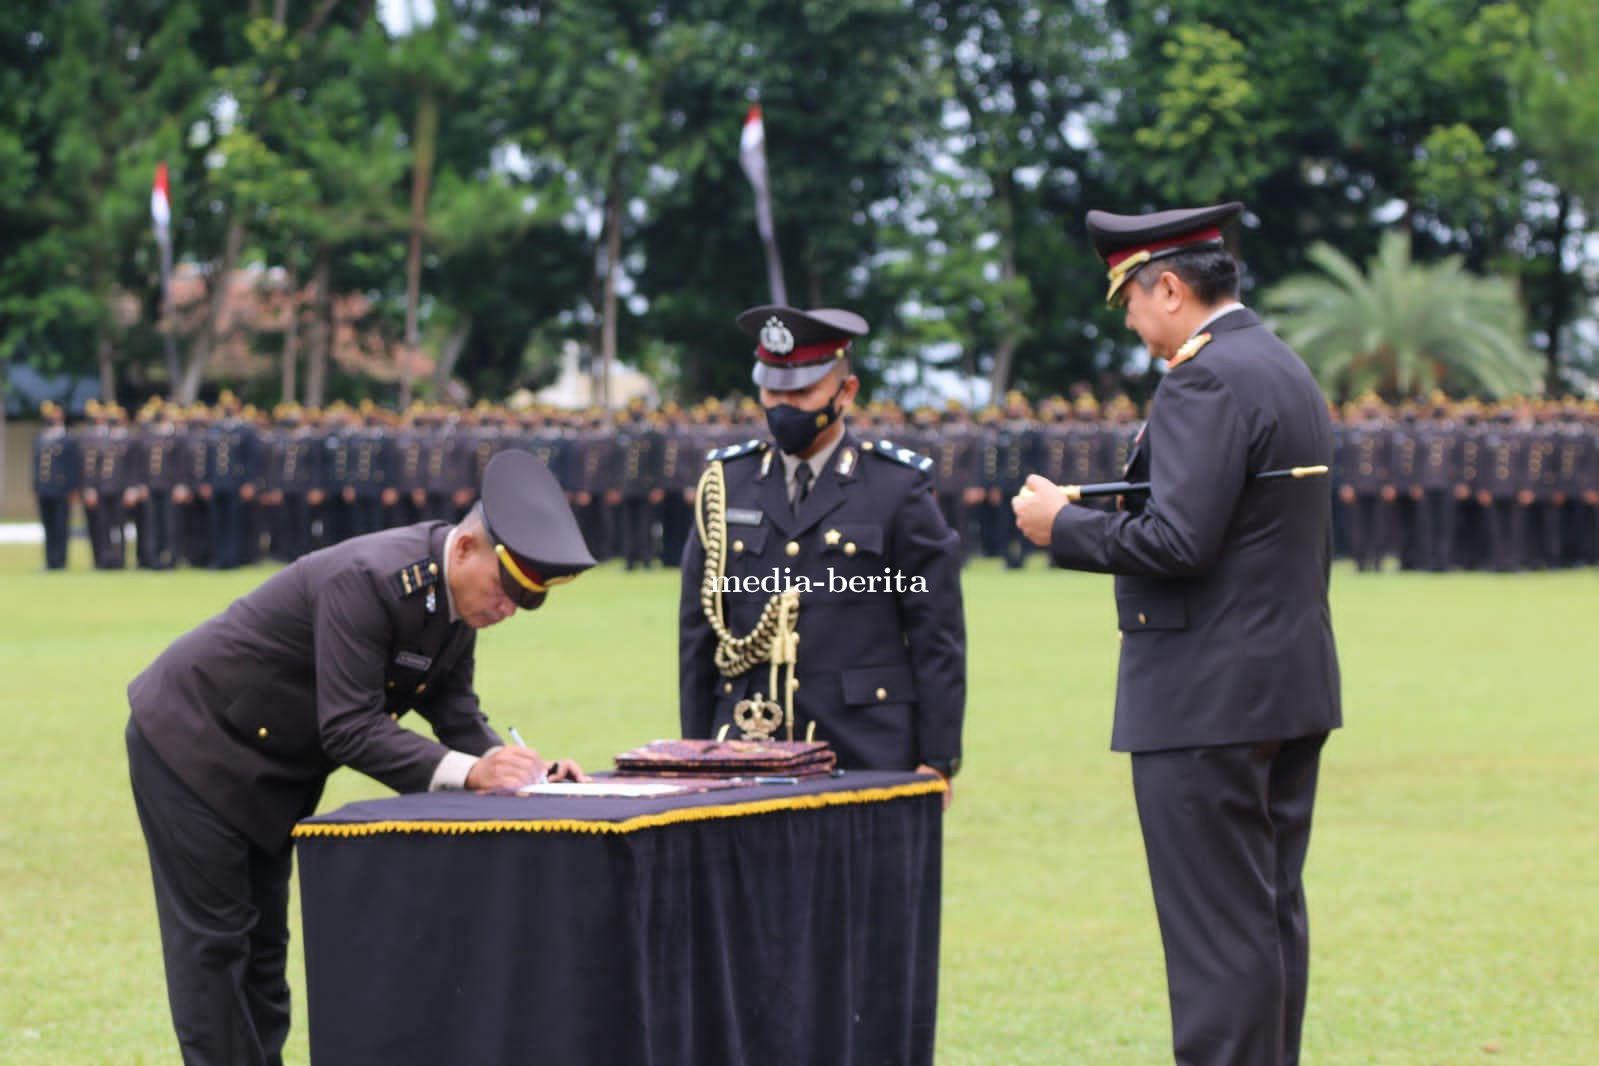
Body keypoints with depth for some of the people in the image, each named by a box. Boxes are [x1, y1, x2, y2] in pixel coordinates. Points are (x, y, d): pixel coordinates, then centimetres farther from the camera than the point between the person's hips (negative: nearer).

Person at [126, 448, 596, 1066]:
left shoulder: (456, 596, -4)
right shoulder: (369, 580, -32)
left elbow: (456, 713, 0)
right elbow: (348, 730, -34)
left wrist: (507, 764, -20)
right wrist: (467, 772, -41)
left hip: (266, 770, 9)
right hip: (191, 744, -9)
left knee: (263, 943, 10)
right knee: (212, 940, -7)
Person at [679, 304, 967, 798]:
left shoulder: (899, 487, 1)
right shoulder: (727, 484, 10)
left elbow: (937, 636, 1)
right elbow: (698, 632, 14)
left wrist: (937, 762, -4)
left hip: (865, 758, -2)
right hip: (748, 761, 2)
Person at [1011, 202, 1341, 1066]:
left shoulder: (1206, 380, -16)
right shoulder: (1285, 369, 16)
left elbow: (1180, 540, -23)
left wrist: (1064, 527, -10)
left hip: (1210, 702, -10)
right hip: (1292, 686, 10)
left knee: (1218, 929, -7)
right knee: (1272, 914, 13)